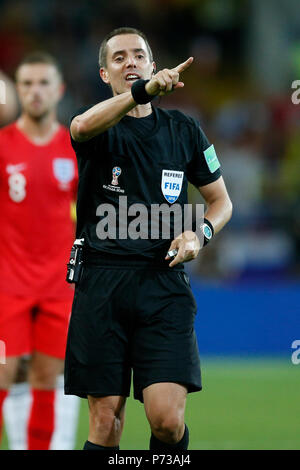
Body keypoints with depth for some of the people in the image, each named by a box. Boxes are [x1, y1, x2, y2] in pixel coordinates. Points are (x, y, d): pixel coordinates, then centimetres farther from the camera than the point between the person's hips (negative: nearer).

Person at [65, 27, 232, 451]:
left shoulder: (184, 130, 12)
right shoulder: (99, 129, 5)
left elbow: (221, 200, 21)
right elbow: (82, 126, -22)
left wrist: (200, 232, -2)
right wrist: (143, 91, -38)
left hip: (163, 283, 1)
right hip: (101, 283, -1)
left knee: (167, 419, -12)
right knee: (106, 422, -1)